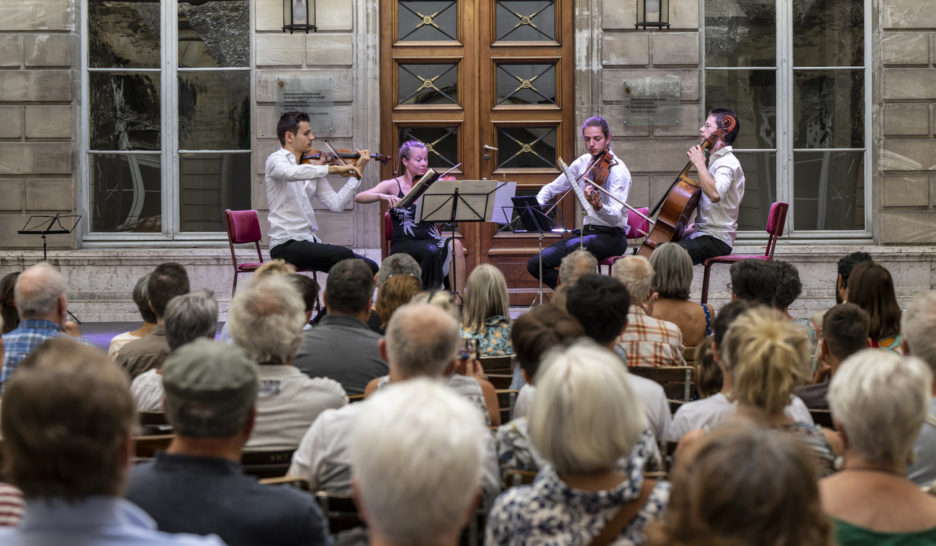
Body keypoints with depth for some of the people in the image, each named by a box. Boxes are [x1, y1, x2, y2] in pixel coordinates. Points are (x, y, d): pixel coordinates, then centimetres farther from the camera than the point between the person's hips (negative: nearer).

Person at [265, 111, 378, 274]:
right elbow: (291, 172, -31)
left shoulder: (312, 167, 15)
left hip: (310, 242, 7)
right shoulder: (276, 159, -4)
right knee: (343, 255, -30)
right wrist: (333, 168, -27)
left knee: (370, 267, -11)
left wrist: (356, 173, 3)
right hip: (286, 245, -7)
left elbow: (336, 204, 7)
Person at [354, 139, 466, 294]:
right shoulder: (393, 185, 5)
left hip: (431, 239, 3)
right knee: (431, 251, -34)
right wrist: (382, 196, -27)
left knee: (455, 245, -29)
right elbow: (359, 197, -8)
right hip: (404, 244, -3)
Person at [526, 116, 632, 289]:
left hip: (612, 236, -6)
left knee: (571, 247, -37)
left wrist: (598, 206, -46)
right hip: (587, 232, 6)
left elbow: (615, 217, -24)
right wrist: (537, 205, -4)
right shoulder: (584, 162, 8)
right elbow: (552, 188, 17)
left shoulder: (618, 170, -12)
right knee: (535, 264, -11)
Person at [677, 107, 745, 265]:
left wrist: (699, 164, -23)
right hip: (702, 233, 10)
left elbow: (715, 194, -33)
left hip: (717, 240, -10)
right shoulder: (715, 160, 20)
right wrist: (693, 227, 22)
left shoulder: (728, 163, -12)